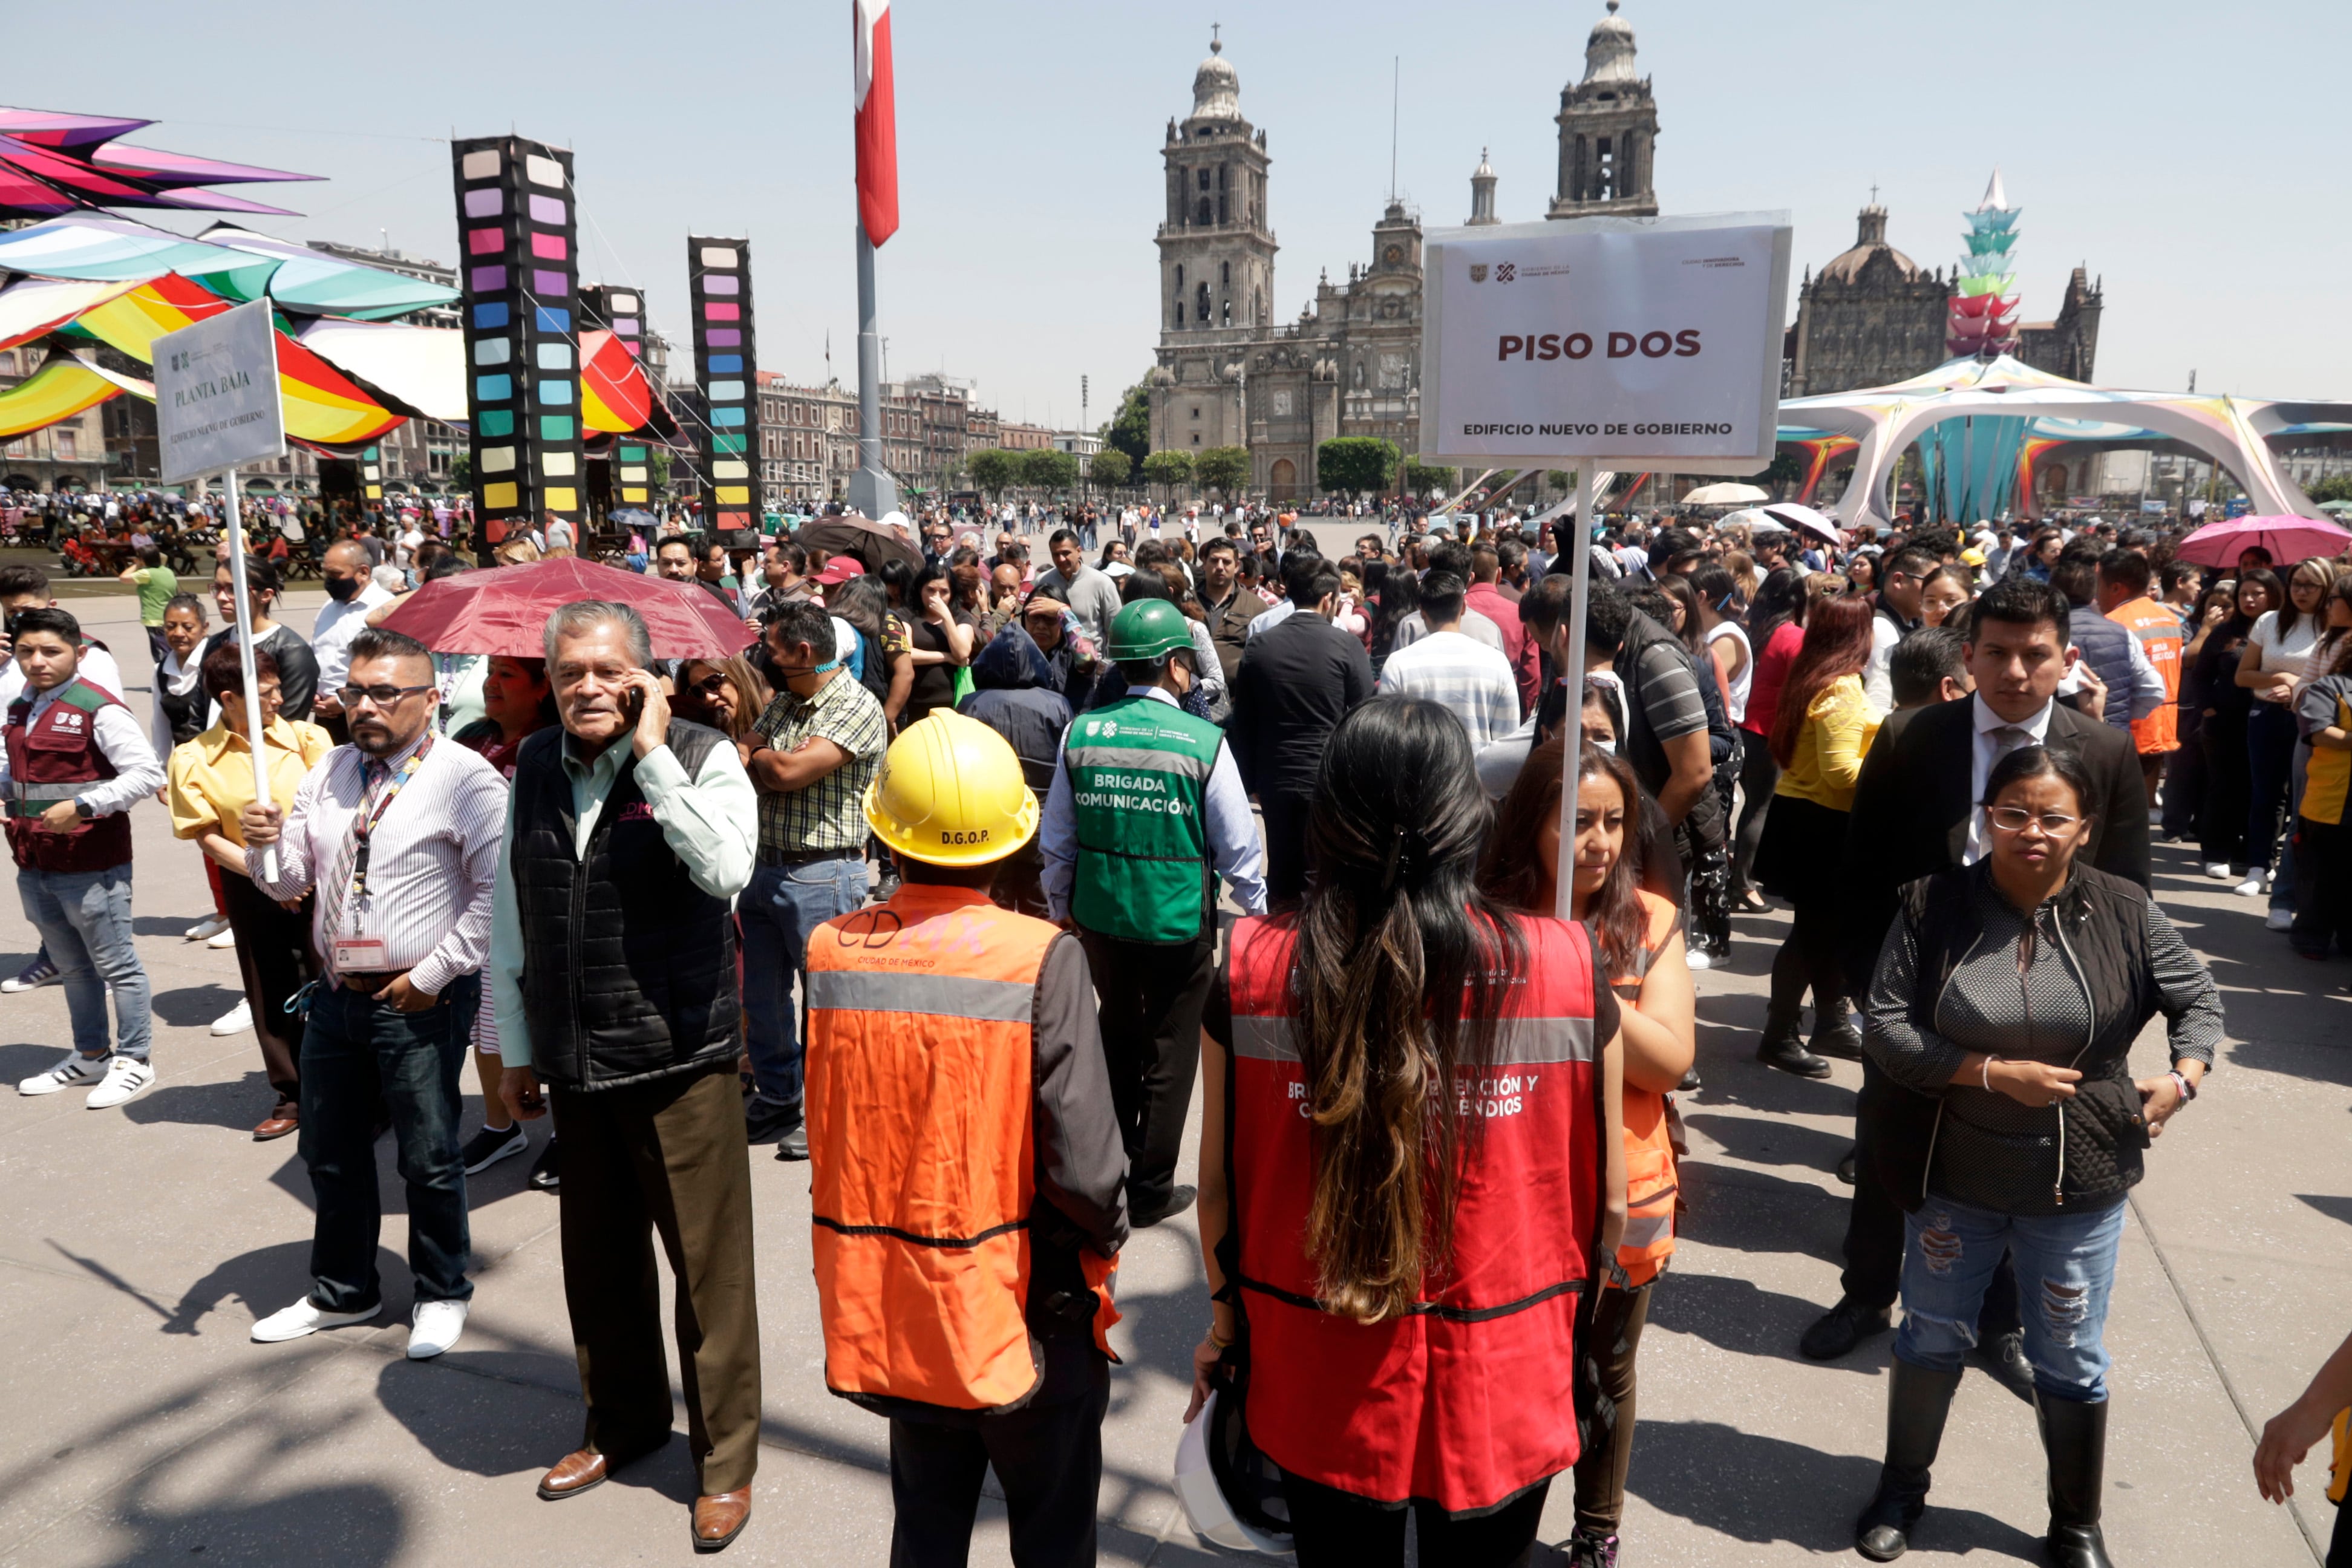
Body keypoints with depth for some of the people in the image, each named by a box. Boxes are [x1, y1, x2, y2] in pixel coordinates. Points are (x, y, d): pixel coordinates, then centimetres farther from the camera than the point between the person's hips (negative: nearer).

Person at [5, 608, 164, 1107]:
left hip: (91, 865, -8)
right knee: (71, 966, 20)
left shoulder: (98, 709, -14)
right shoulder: (19, 709, 11)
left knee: (116, 965, 3)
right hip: (34, 865, 8)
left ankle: (133, 1061, 15)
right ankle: (90, 1056, 34)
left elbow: (147, 774, -20)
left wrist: (82, 806, -24)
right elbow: (16, 772, 24)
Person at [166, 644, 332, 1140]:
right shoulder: (193, 759, -2)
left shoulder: (306, 738, -3)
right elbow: (208, 837, -3)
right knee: (271, 993, 12)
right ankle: (292, 1094, 27)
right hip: (251, 888, 2)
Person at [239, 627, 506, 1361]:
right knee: (331, 1154, 19)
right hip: (335, 995, 7)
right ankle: (342, 1292, 39)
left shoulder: (465, 779, -14)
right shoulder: (329, 772, 8)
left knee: (429, 1161, 6)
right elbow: (288, 881, 10)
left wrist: (433, 974, -17)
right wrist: (265, 843, -11)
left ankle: (441, 1296, 27)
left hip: (421, 1002, -7)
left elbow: (496, 893, -18)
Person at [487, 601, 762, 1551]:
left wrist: (651, 755, -23)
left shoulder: (701, 757, -10)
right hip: (574, 1065, 5)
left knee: (707, 1265, 5)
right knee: (599, 1260, 20)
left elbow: (726, 870, -29)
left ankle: (726, 1459, 23)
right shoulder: (535, 766, 6)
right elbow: (511, 912, 12)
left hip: (681, 1061, -5)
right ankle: (622, 1423, 42)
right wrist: (516, 1048, 14)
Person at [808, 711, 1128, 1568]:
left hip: (887, 1312, 4)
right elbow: (1082, 1166, -23)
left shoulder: (830, 951, -9)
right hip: (1022, 1317, -3)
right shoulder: (1042, 958, -22)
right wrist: (1107, 1240, -5)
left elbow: (829, 1137, -1)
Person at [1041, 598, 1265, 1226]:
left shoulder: (1081, 732, -4)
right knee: (1170, 1051, 13)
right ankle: (1150, 1189, 24)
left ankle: (1110, 1167, 37)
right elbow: (1237, 846, -7)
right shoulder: (1204, 741, -13)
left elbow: (1059, 838, 2)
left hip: (1099, 914, 4)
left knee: (1119, 1033, 24)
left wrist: (1060, 907, 17)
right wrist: (1259, 909, 10)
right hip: (1178, 921, -3)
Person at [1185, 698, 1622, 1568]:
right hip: (1499, 1389, 0)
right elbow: (1608, 1202, -7)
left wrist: (1226, 1320, 12)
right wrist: (1575, 1325, 12)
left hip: (1319, 1387, 1)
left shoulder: (1250, 969, -16)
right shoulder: (1566, 966, -17)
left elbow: (1219, 1185, -5)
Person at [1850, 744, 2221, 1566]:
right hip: (1954, 1175, 0)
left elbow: (2199, 999, 5)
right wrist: (1997, 1073, -20)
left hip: (2079, 1187, 0)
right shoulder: (1933, 905, -13)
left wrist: (2183, 1079, -12)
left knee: (2071, 1364, 16)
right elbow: (1887, 1032, -13)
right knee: (1930, 1341, 18)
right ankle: (1902, 1489, 40)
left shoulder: (2124, 911, -10)